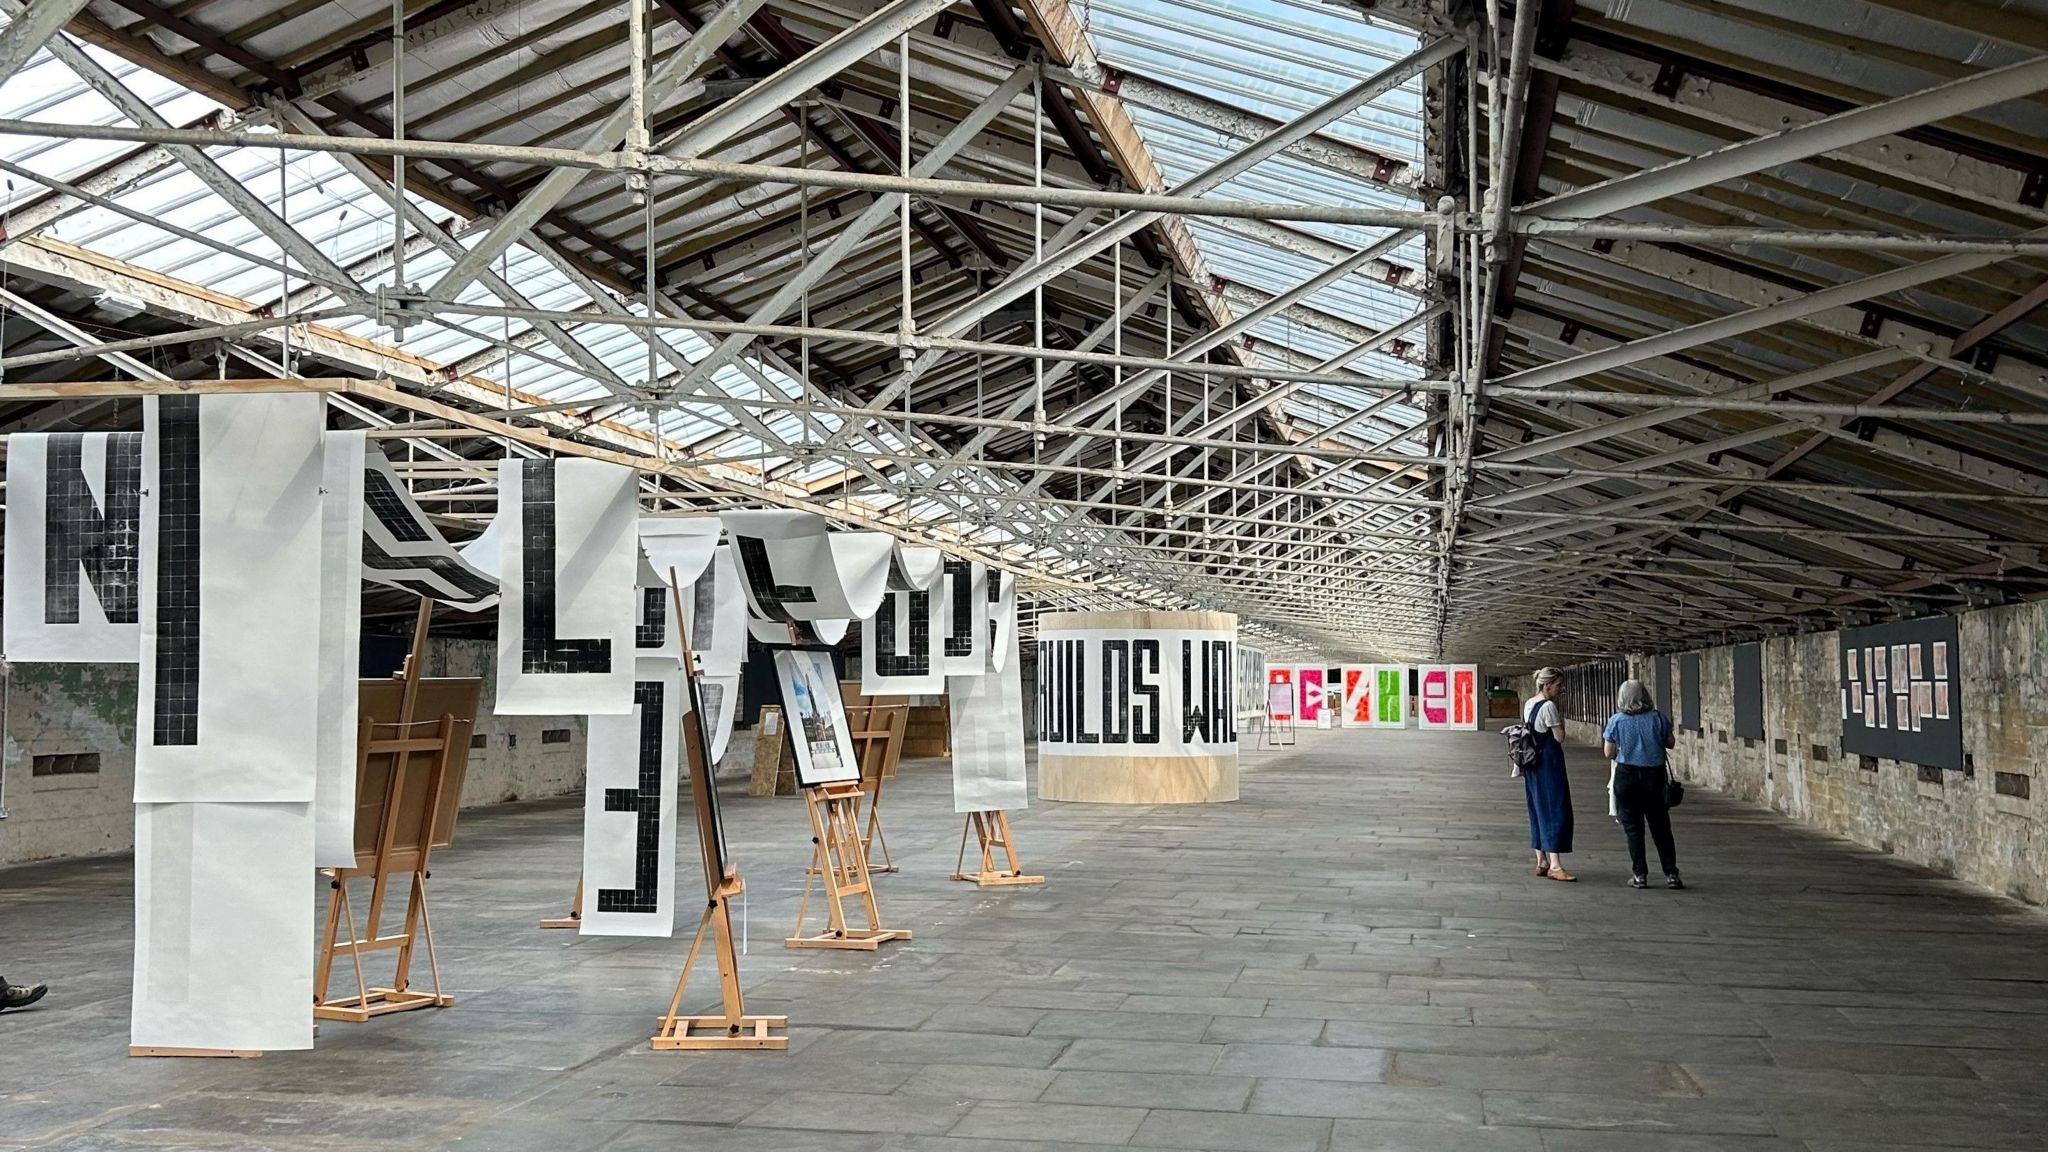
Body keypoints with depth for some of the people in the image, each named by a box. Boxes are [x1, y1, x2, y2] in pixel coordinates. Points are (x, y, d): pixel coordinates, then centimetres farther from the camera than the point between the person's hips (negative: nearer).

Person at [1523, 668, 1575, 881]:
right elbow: (1560, 737, -15)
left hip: (1532, 763, 9)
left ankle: (1541, 861, 19)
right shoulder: (1548, 706, -15)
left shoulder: (1529, 704, 11)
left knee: (1539, 810, 14)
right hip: (1549, 762, -9)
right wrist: (1561, 722, 1)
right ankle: (1555, 865, -12)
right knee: (1556, 810, -8)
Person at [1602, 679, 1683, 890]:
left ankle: (1639, 875, 6)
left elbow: (1609, 753, -3)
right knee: (1661, 828, 9)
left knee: (1633, 828, 6)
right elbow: (1670, 743, 7)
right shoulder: (1657, 718, -4)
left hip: (1626, 776, -1)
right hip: (1654, 776, 1)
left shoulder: (1616, 720, -7)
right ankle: (1671, 874, 8)